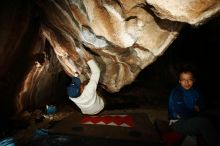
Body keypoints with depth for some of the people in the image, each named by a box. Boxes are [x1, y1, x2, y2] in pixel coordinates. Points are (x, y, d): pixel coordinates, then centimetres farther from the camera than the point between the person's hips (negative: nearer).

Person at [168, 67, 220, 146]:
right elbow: (182, 114, -21)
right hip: (178, 123, -6)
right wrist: (194, 111, -4)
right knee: (204, 121, -27)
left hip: (192, 119, 7)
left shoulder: (195, 91, 3)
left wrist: (197, 108, -6)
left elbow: (202, 106, 16)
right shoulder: (176, 92, -17)